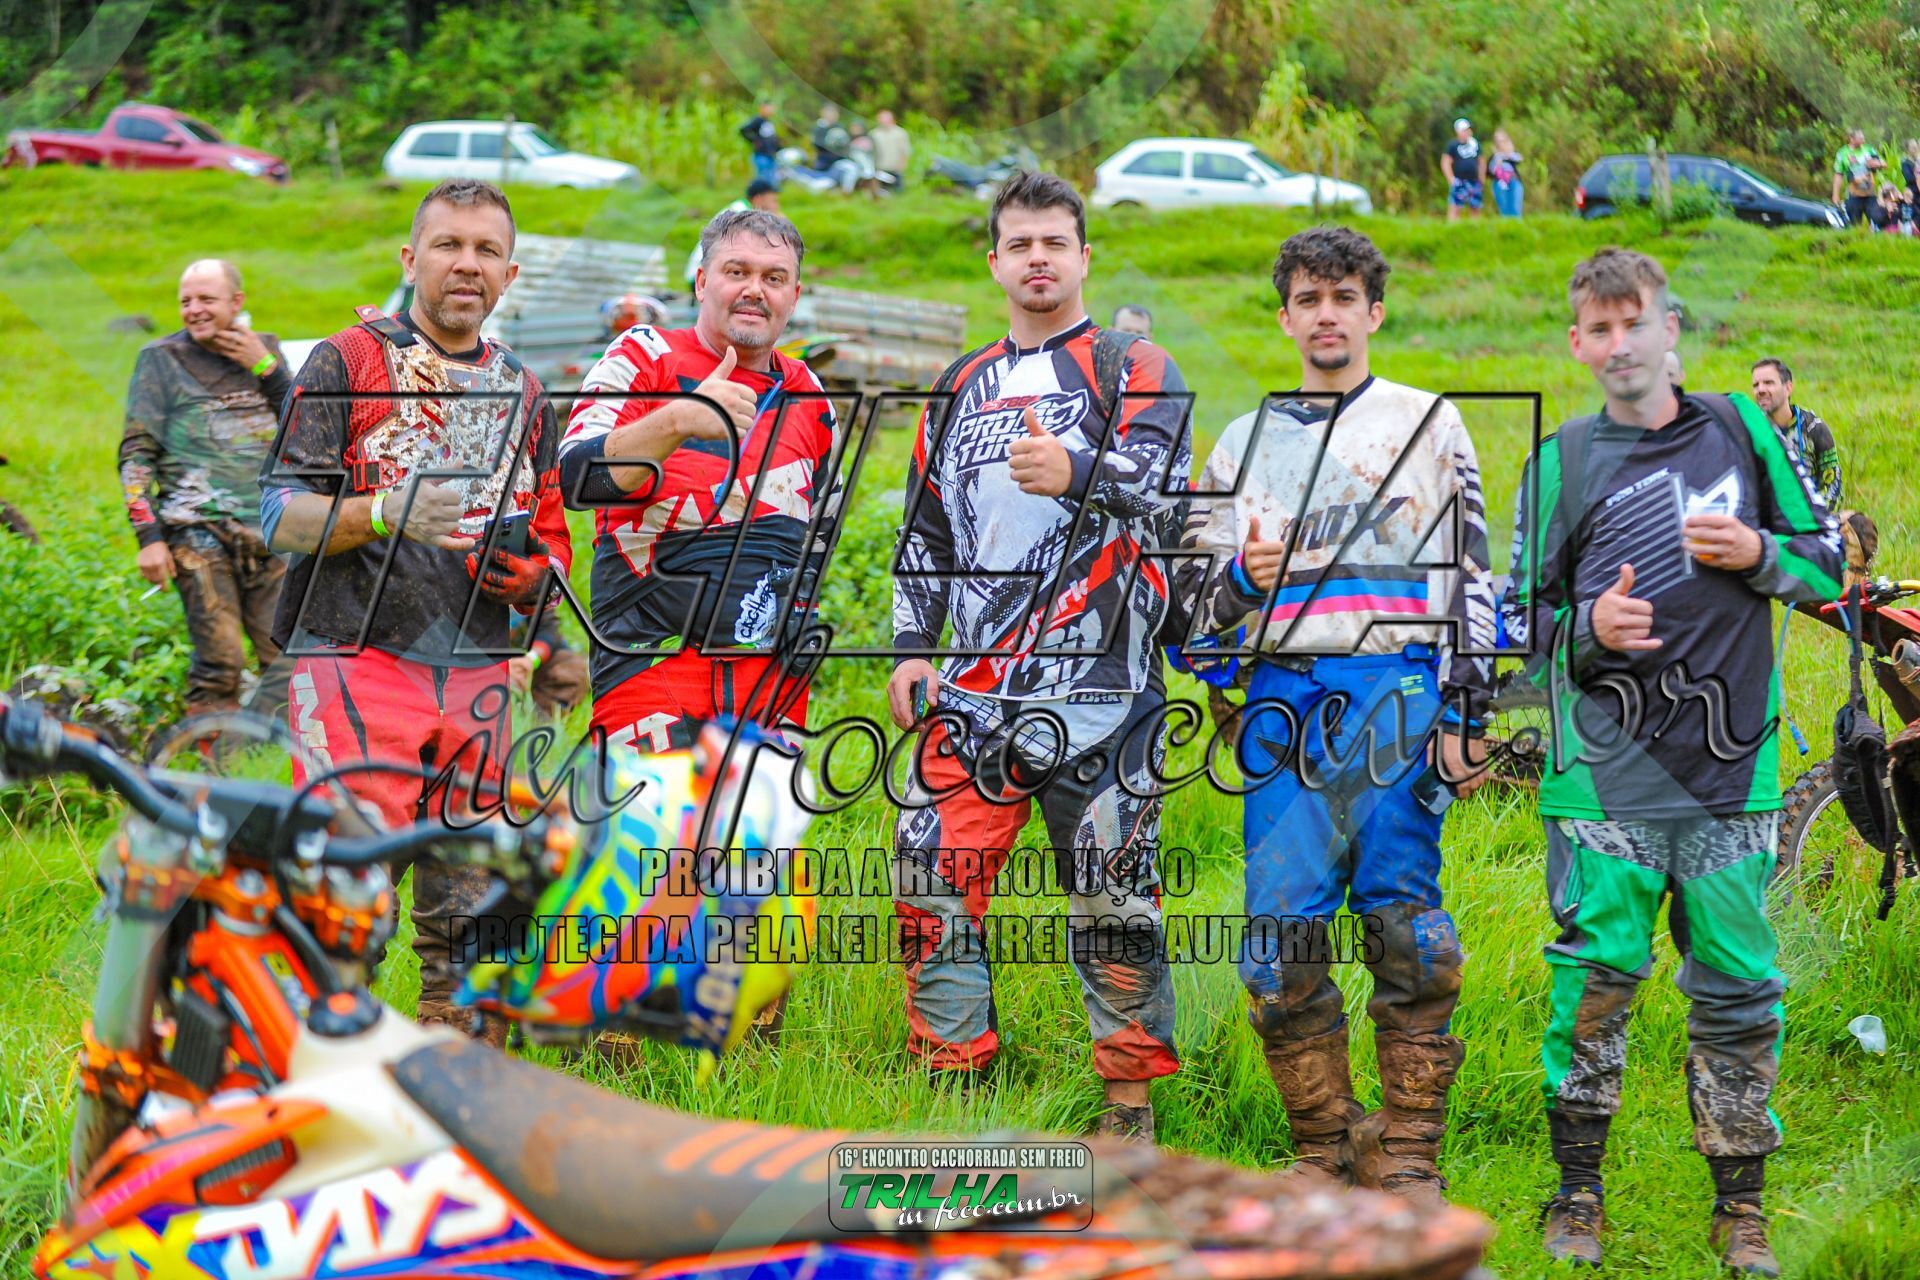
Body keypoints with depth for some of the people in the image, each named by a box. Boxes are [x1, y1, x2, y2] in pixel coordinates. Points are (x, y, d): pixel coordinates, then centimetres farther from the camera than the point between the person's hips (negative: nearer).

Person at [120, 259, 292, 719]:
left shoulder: (264, 350, 16)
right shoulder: (161, 359, 6)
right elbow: (136, 455, 3)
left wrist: (264, 366, 0)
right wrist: (148, 537, -6)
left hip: (268, 534, 4)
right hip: (198, 533, -3)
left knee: (290, 660, -3)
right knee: (220, 664, -13)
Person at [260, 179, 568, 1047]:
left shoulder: (523, 396, 21)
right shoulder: (346, 364, 5)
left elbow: (551, 545, 23)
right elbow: (280, 514, -3)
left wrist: (528, 575, -1)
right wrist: (383, 514, -21)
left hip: (477, 675, 5)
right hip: (357, 659, -5)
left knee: (468, 907, 4)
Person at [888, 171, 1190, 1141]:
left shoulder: (1133, 370, 4)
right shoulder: (961, 389, 20)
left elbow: (1159, 481, -15)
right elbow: (925, 532, 24)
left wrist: (1077, 473, -36)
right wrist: (911, 646, 12)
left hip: (1097, 683, -5)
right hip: (975, 685, 5)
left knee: (1112, 896, -3)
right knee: (932, 878, -1)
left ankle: (1130, 1107, 5)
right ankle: (951, 1090, 8)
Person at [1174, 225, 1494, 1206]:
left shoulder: (1426, 422, 12)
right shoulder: (1246, 441, 19)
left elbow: (1467, 574, 7)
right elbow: (1193, 592, 19)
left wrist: (1463, 711, -2)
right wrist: (1242, 578, -5)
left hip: (1395, 690, -3)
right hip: (1283, 694, 3)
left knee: (1404, 924, -8)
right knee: (1281, 934, -4)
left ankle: (1409, 1155, -1)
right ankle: (1324, 1146, 7)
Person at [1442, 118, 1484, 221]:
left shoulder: (1475, 144, 11)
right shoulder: (1452, 145, -5)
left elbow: (1481, 161, 19)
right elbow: (1445, 163, -8)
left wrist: (1482, 179, 12)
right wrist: (1451, 179, -15)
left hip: (1474, 182, 6)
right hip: (1459, 182, -6)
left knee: (1475, 209, 9)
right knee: (1455, 208, -10)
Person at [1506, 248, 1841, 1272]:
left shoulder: (1738, 429, 10)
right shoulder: (1561, 463, 6)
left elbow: (1827, 563, 14)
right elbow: (1524, 619, 8)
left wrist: (1758, 553, -6)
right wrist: (1589, 628, -12)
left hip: (1733, 763, 1)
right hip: (1607, 765, -1)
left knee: (1737, 986, 3)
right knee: (1597, 976, -3)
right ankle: (1578, 1189, 11)